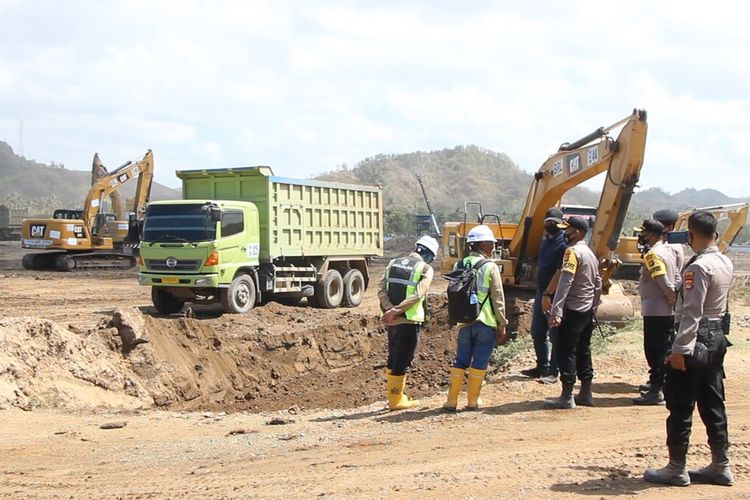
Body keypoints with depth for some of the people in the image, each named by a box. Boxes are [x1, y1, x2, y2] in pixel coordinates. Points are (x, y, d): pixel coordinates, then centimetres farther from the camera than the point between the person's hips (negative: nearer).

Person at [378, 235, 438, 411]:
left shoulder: (393, 263, 11)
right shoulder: (425, 268, -5)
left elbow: (381, 290, -2)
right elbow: (417, 295, -18)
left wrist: (391, 310, -12)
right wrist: (396, 311, -19)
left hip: (391, 321, 6)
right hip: (409, 321, -6)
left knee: (393, 358, 17)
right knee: (402, 361, 3)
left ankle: (395, 396, 26)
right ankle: (396, 400, 9)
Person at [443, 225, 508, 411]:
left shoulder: (459, 266, 6)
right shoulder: (490, 267, -8)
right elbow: (498, 299, -8)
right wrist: (502, 325, -1)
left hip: (464, 322, 4)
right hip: (486, 322, -4)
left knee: (460, 361, 11)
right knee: (479, 362, 5)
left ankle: (452, 400, 11)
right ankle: (473, 401, 11)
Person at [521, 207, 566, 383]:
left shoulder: (563, 243, -15)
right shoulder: (546, 239, 13)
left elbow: (560, 273, -21)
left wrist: (548, 293, -23)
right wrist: (541, 292, 16)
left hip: (554, 296, -9)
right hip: (541, 292, 9)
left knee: (555, 335, -1)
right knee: (537, 331, 15)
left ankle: (553, 371, 7)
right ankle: (542, 366, 27)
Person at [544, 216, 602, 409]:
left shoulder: (573, 251, -14)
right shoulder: (590, 253, 14)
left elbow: (565, 282, -23)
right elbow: (598, 284, 18)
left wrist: (556, 311, -26)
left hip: (573, 310, -9)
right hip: (588, 310, 9)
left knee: (566, 351, -5)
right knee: (583, 351, 14)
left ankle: (567, 397, -4)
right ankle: (585, 393, 19)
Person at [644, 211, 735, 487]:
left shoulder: (698, 266, -19)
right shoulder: (726, 263, 9)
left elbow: (692, 312, -22)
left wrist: (680, 349, -22)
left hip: (696, 340, -9)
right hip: (717, 337, 9)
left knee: (680, 406, 0)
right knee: (713, 405, 15)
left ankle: (676, 469, 7)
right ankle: (721, 466, 21)